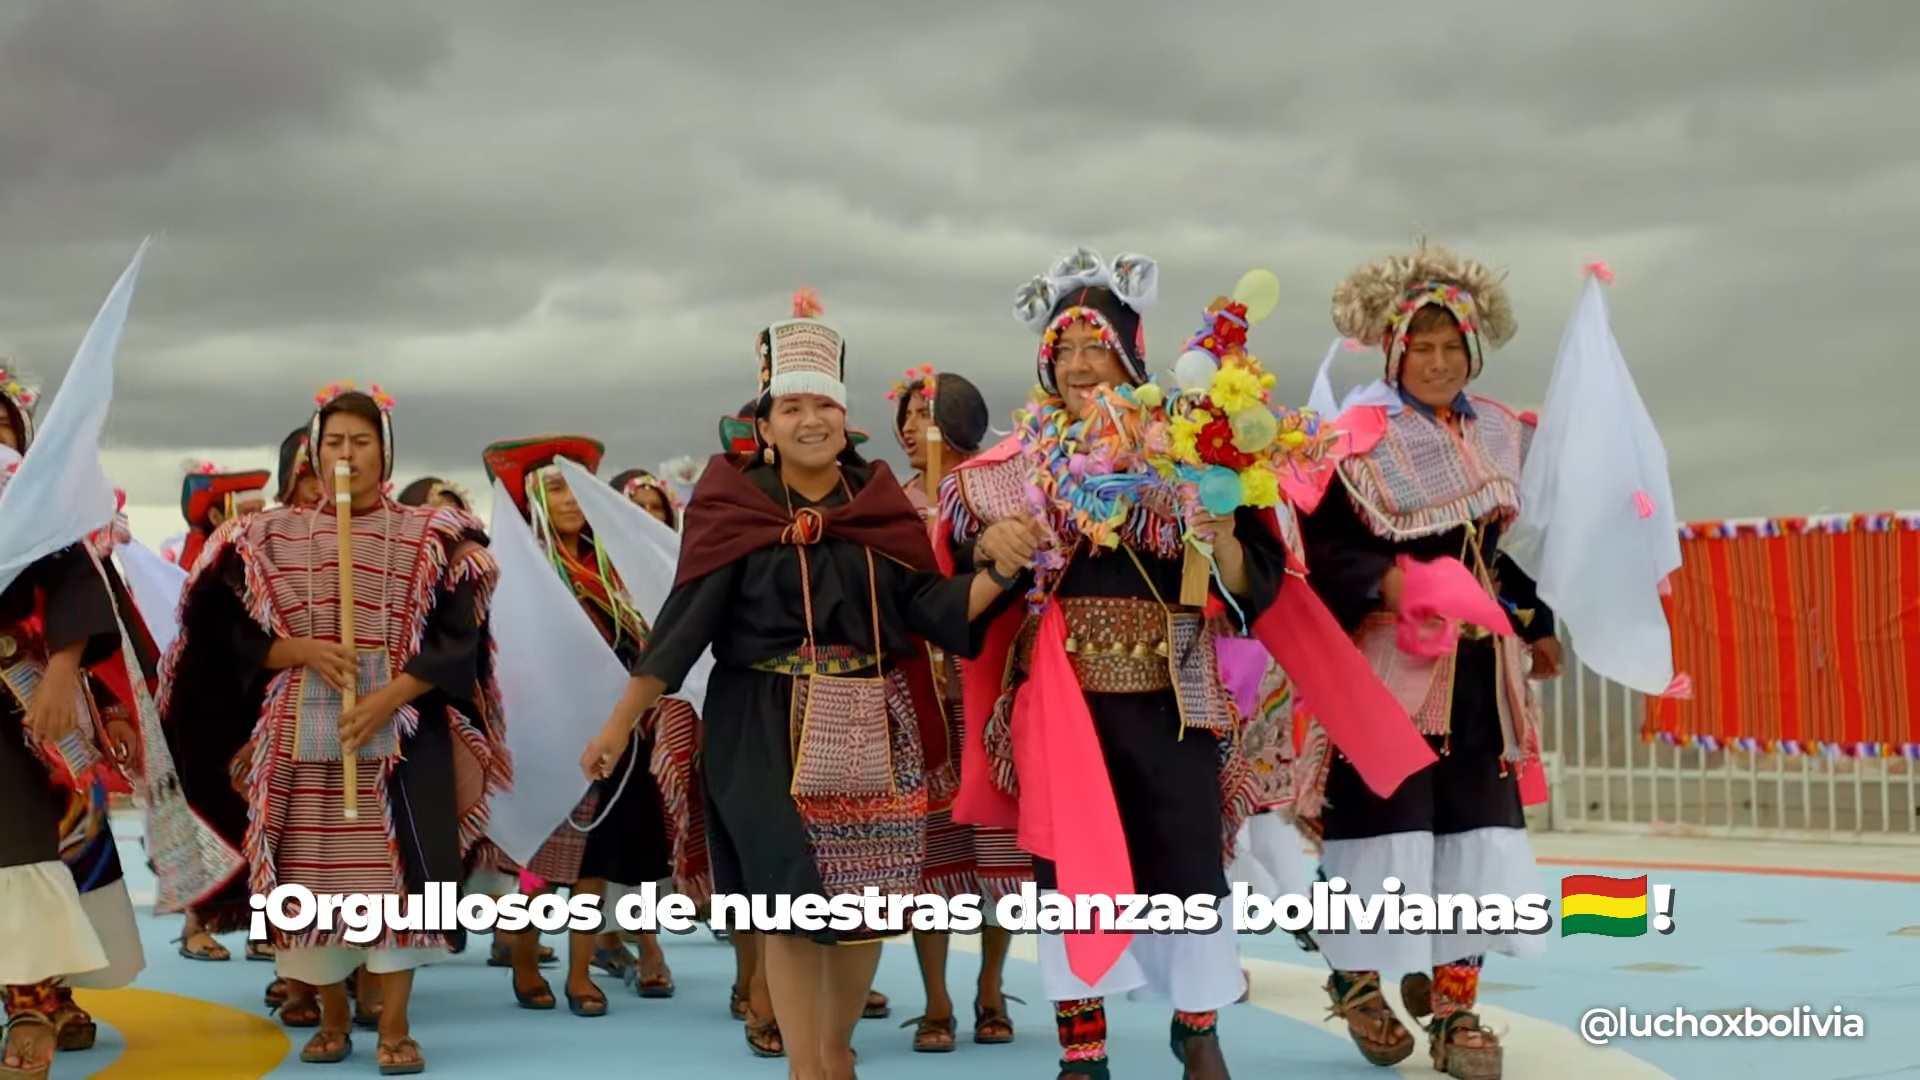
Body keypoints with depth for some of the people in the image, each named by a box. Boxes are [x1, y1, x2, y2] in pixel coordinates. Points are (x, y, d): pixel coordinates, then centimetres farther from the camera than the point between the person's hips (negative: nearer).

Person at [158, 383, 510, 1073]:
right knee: (311, 873, 2)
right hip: (302, 735, 2)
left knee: (395, 868, -8)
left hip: (401, 734, -2)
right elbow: (233, 637, 4)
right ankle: (333, 1018, 17)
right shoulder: (271, 538, 8)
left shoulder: (431, 538, 3)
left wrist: (389, 696, -16)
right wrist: (302, 652, -14)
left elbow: (457, 640, -3)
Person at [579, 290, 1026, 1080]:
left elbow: (933, 607, 2)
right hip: (770, 731, -3)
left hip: (871, 731, 3)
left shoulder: (880, 505, 5)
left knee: (866, 898, 6)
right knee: (794, 898, -2)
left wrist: (998, 574, -16)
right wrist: (620, 723, -7)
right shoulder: (734, 508, -2)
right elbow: (685, 621, -4)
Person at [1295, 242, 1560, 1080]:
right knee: (1385, 823, -6)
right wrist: (1386, 583, -27)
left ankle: (1453, 1002, 10)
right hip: (1389, 661, -5)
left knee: (1476, 828, 3)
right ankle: (1357, 978, 16)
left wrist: (1538, 626, 18)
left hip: (1479, 664, 6)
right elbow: (1324, 548, -12)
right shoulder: (1358, 439, -7)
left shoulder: (1502, 435, 12)